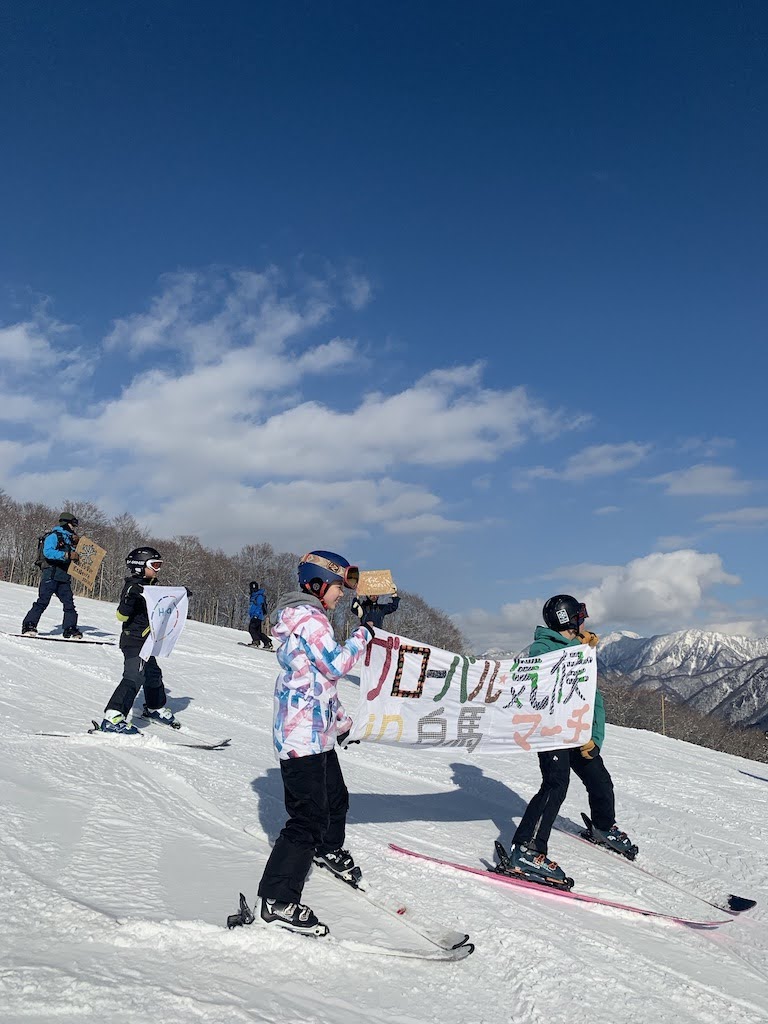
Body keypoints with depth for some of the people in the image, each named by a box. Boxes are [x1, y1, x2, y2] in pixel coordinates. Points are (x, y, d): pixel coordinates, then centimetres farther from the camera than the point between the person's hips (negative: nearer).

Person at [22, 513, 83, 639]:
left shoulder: (69, 538, 22)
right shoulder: (54, 536, -3)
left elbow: (74, 558, 24)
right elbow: (48, 552, -20)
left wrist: (75, 545, 8)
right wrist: (67, 555, -25)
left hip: (64, 577, 8)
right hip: (51, 575, -8)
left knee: (69, 603, 1)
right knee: (43, 601, -11)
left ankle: (70, 629, 2)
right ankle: (29, 626, -5)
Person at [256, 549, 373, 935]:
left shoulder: (308, 617, 17)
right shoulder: (310, 618, -16)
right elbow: (335, 665, -20)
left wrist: (340, 720, 27)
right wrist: (363, 635, -7)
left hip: (318, 733, 11)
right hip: (303, 736, -11)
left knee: (335, 798, 26)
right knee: (309, 817, -10)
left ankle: (329, 849, 51)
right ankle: (277, 900, -3)